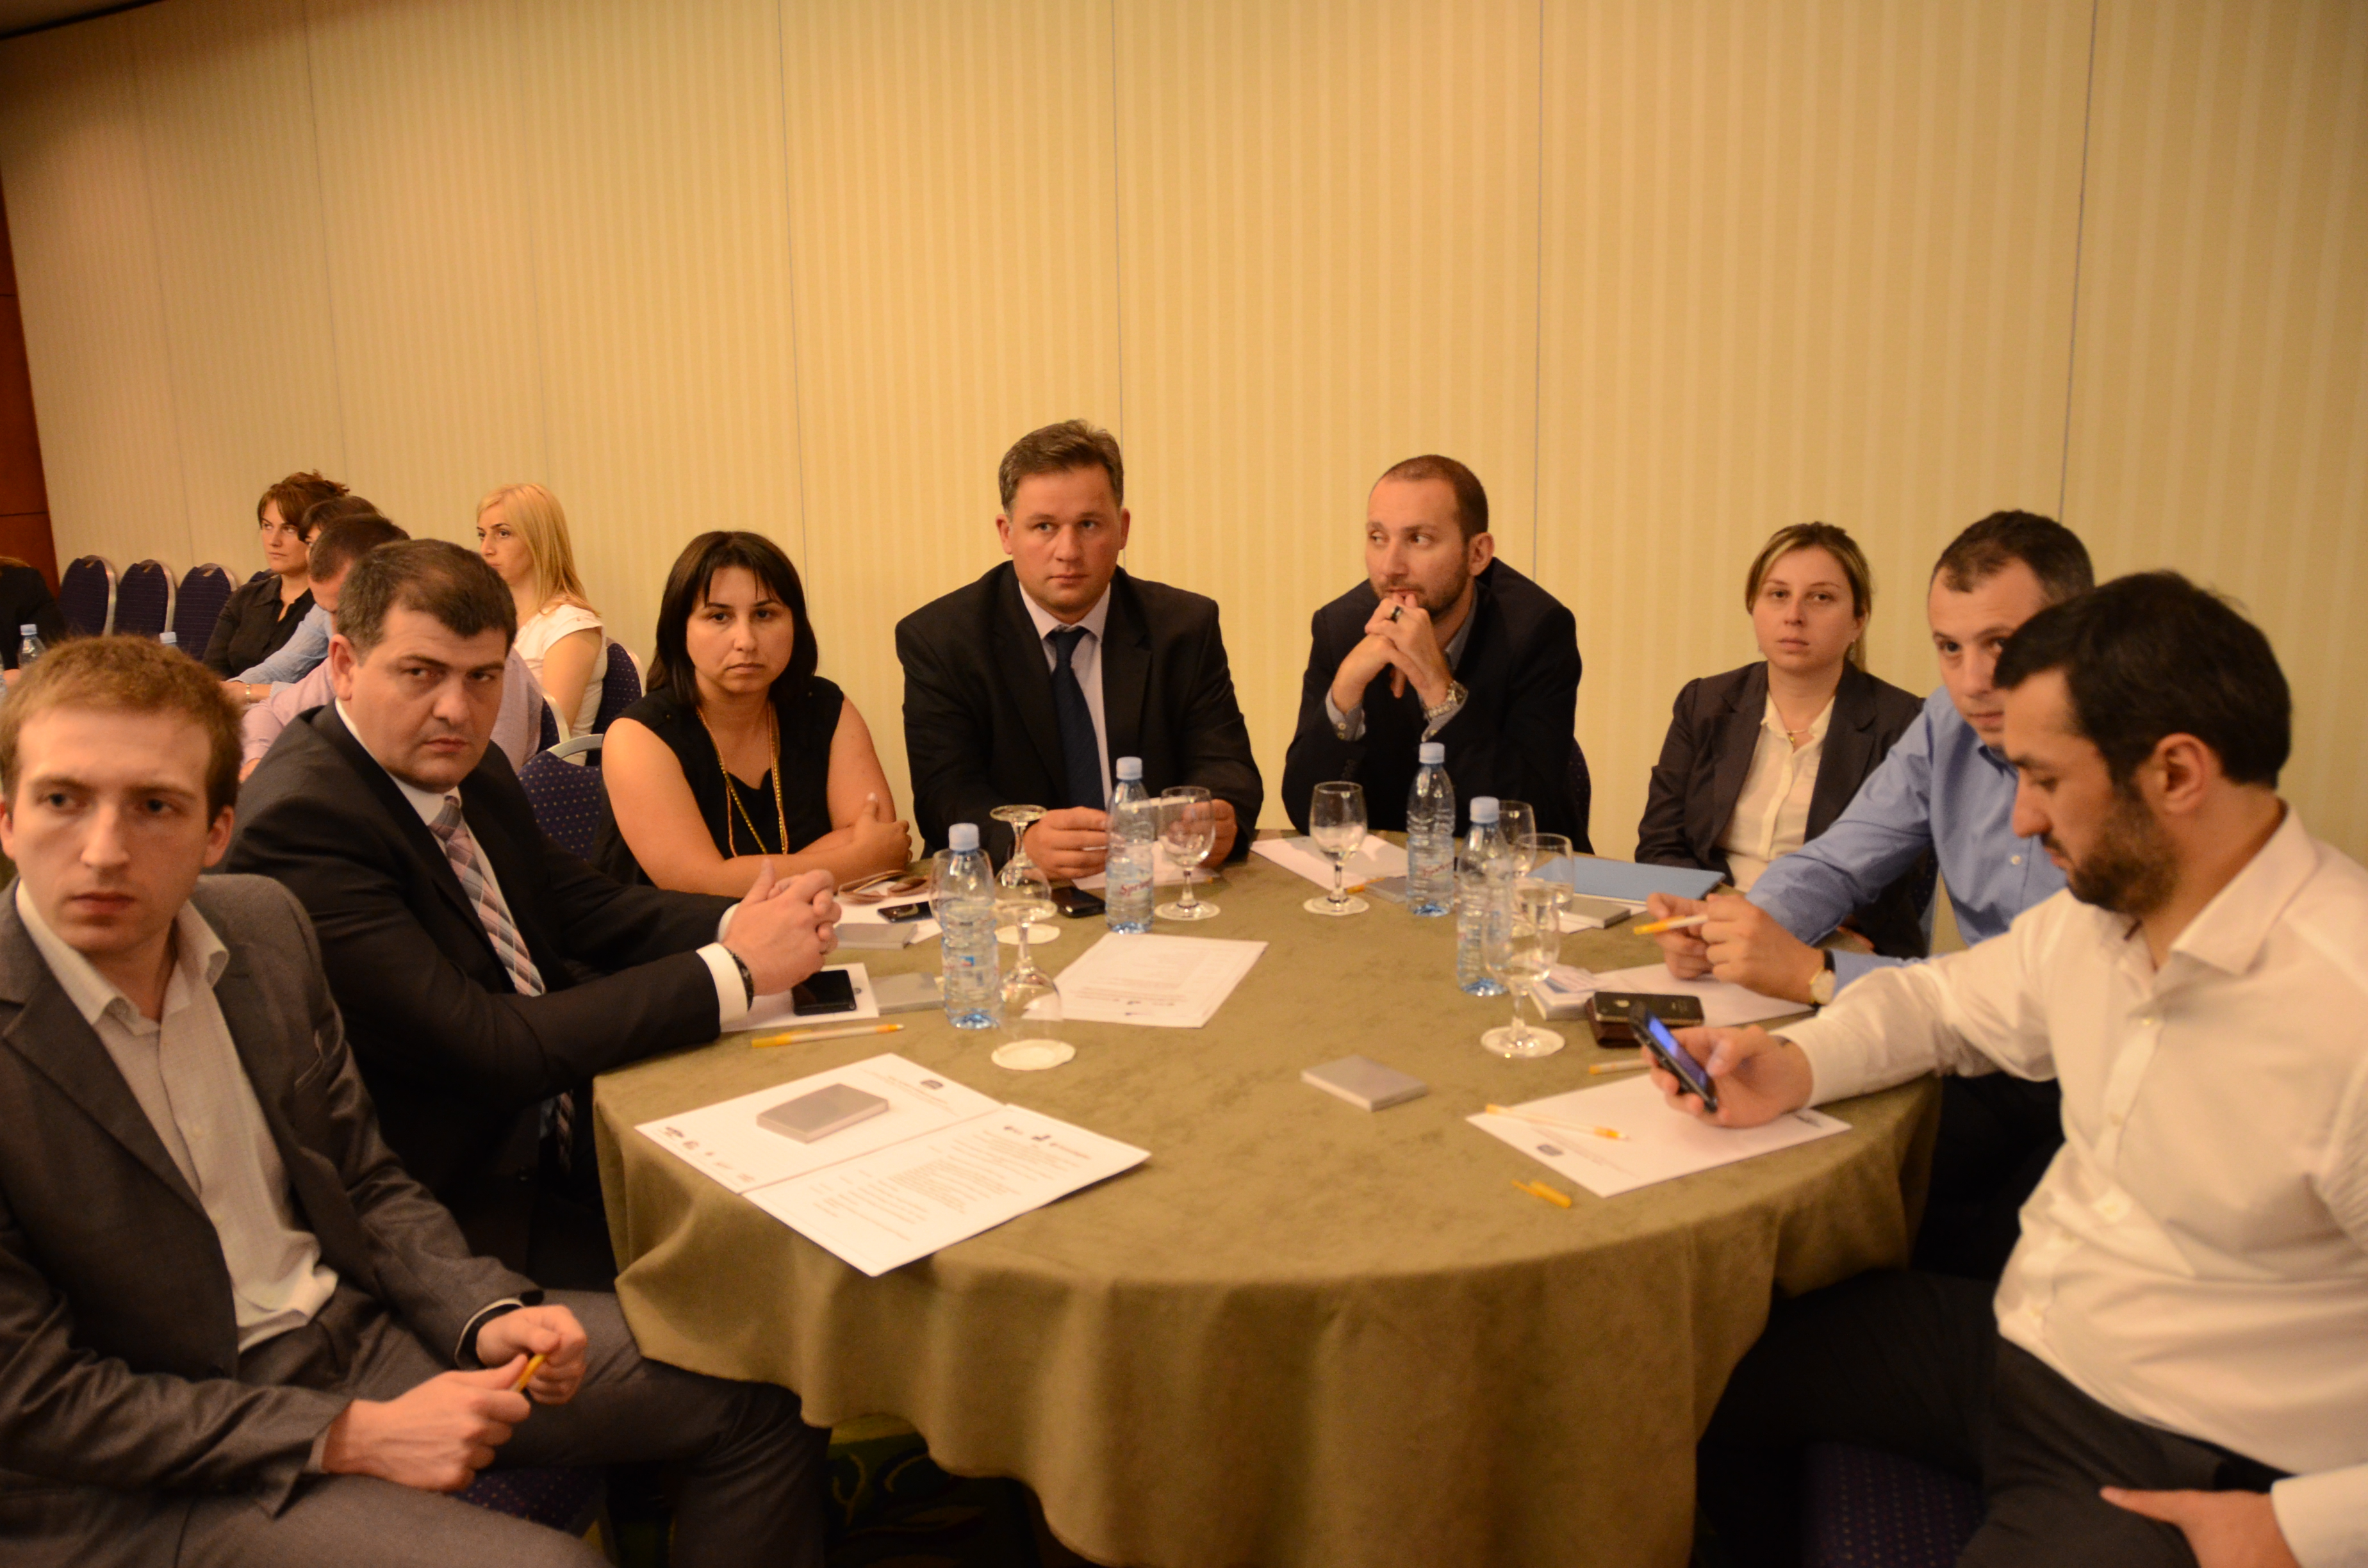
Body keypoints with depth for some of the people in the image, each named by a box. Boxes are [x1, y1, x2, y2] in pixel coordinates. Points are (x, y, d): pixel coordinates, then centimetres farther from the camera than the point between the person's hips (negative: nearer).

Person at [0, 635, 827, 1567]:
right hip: (155, 1482, -6)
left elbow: (365, 1183, 8)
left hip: (358, 1325, 6)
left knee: (758, 1400, 0)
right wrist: (353, 1438, -19)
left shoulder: (263, 924, -1)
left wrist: (486, 1315, -9)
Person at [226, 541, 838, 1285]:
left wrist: (739, 924, -10)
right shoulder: (300, 822, -22)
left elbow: (582, 905, 11)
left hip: (559, 1135, 8)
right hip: (462, 1205, -7)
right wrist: (733, 971, -24)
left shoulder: (469, 771, 3)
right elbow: (485, 1050, -27)